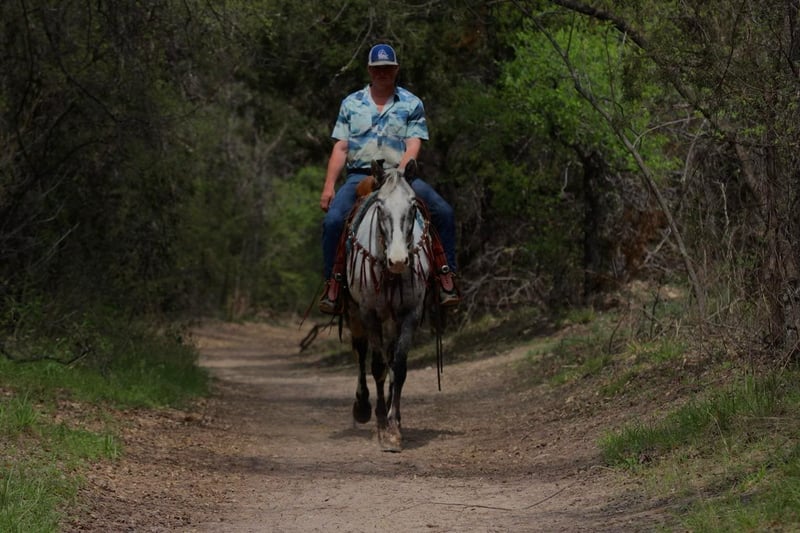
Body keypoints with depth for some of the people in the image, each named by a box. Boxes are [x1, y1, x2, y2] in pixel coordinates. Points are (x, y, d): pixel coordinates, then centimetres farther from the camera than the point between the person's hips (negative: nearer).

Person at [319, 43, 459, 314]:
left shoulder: (411, 104, 9)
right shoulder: (351, 104, 13)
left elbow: (413, 146, -2)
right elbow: (340, 148, 9)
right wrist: (329, 186, -2)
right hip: (359, 176, 0)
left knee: (444, 213, -21)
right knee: (333, 219, -27)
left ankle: (446, 274, -11)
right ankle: (333, 282, -15)